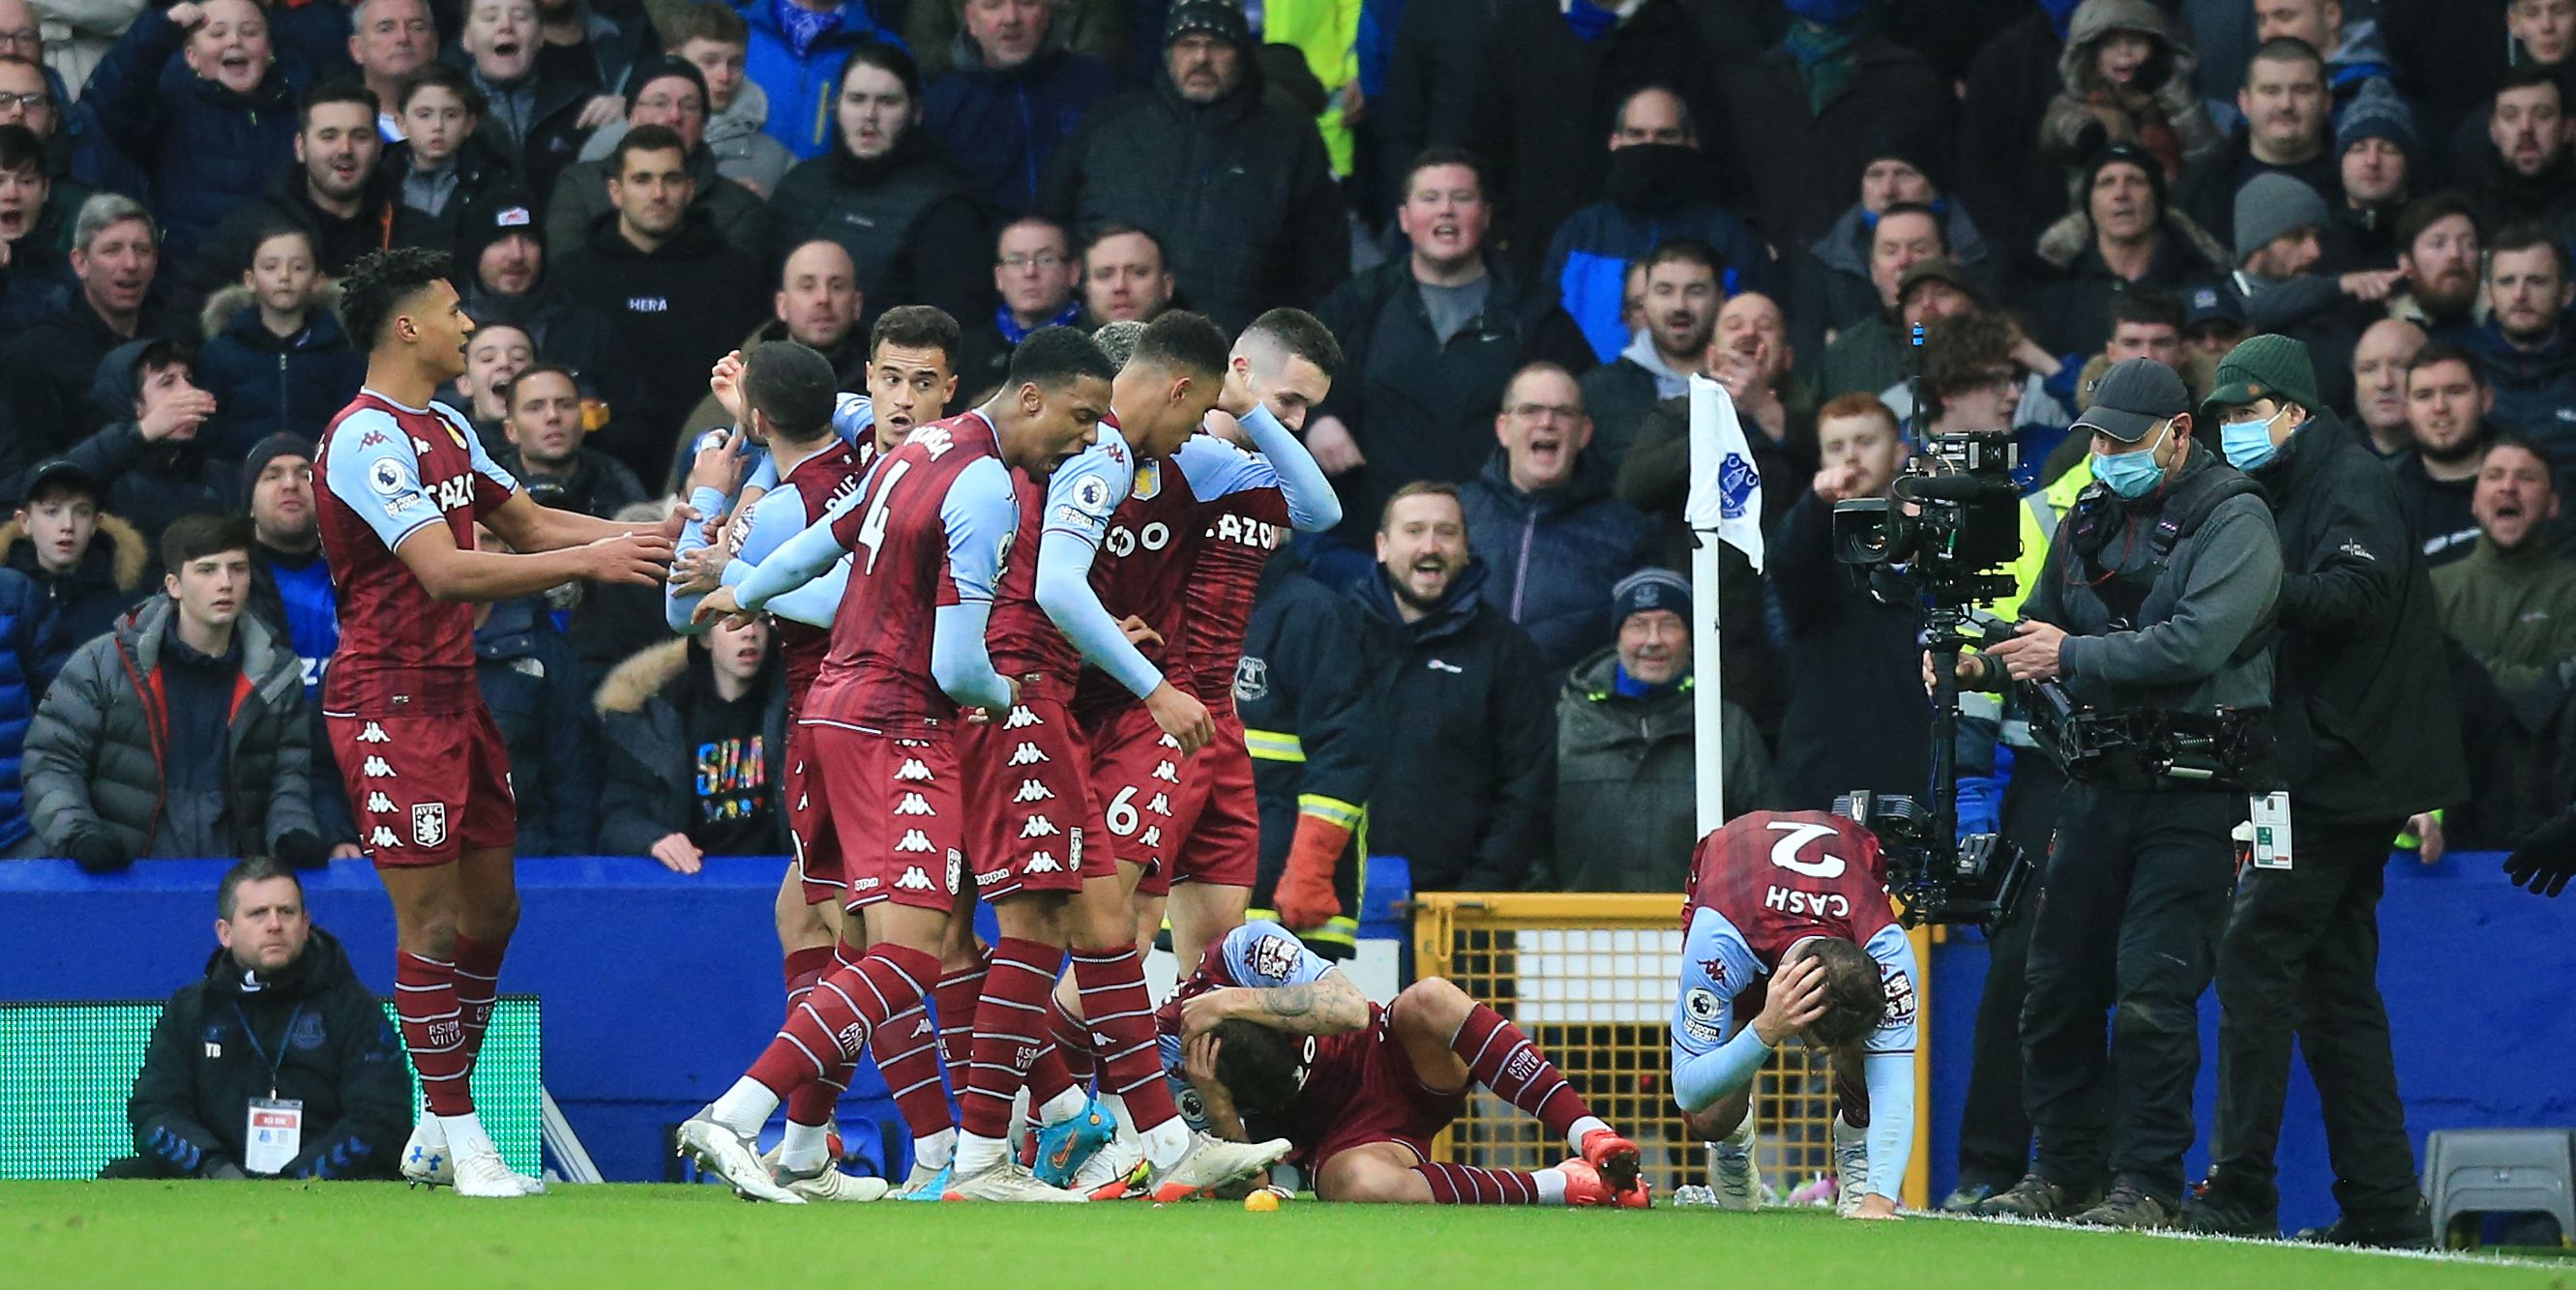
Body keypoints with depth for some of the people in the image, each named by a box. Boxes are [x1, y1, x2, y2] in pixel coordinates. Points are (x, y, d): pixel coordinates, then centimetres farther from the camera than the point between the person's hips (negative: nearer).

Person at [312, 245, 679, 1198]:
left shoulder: (445, 429, 15)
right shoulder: (367, 439, -17)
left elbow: (526, 522, 22)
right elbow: (445, 571, -26)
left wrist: (650, 534, 9)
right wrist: (590, 562, -26)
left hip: (453, 692, 10)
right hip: (390, 700, -10)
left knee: (489, 911, 12)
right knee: (432, 923, -7)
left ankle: (435, 1136, 20)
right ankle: (459, 1138, -1)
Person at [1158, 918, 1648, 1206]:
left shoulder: (1247, 949, -17)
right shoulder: (1170, 1053, -13)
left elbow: (1351, 1008, -29)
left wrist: (1234, 1002, -30)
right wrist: (1212, 1100, -28)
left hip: (1393, 1064, 1)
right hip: (1337, 1139, -1)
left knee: (1428, 1001, -34)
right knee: (1357, 1185, -38)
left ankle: (1591, 1137, -35)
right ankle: (1563, 1186, -31)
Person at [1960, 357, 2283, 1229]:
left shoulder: (2234, 522, -8)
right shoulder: (2089, 520, 14)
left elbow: (2195, 643, -20)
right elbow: (2042, 631, 20)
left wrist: (2073, 655, -18)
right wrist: (1979, 665, -2)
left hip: (2192, 796, -7)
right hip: (2100, 787, 7)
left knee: (2152, 993, -12)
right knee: (2058, 986, 7)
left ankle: (2148, 1184, -5)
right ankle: (2068, 1172, 19)